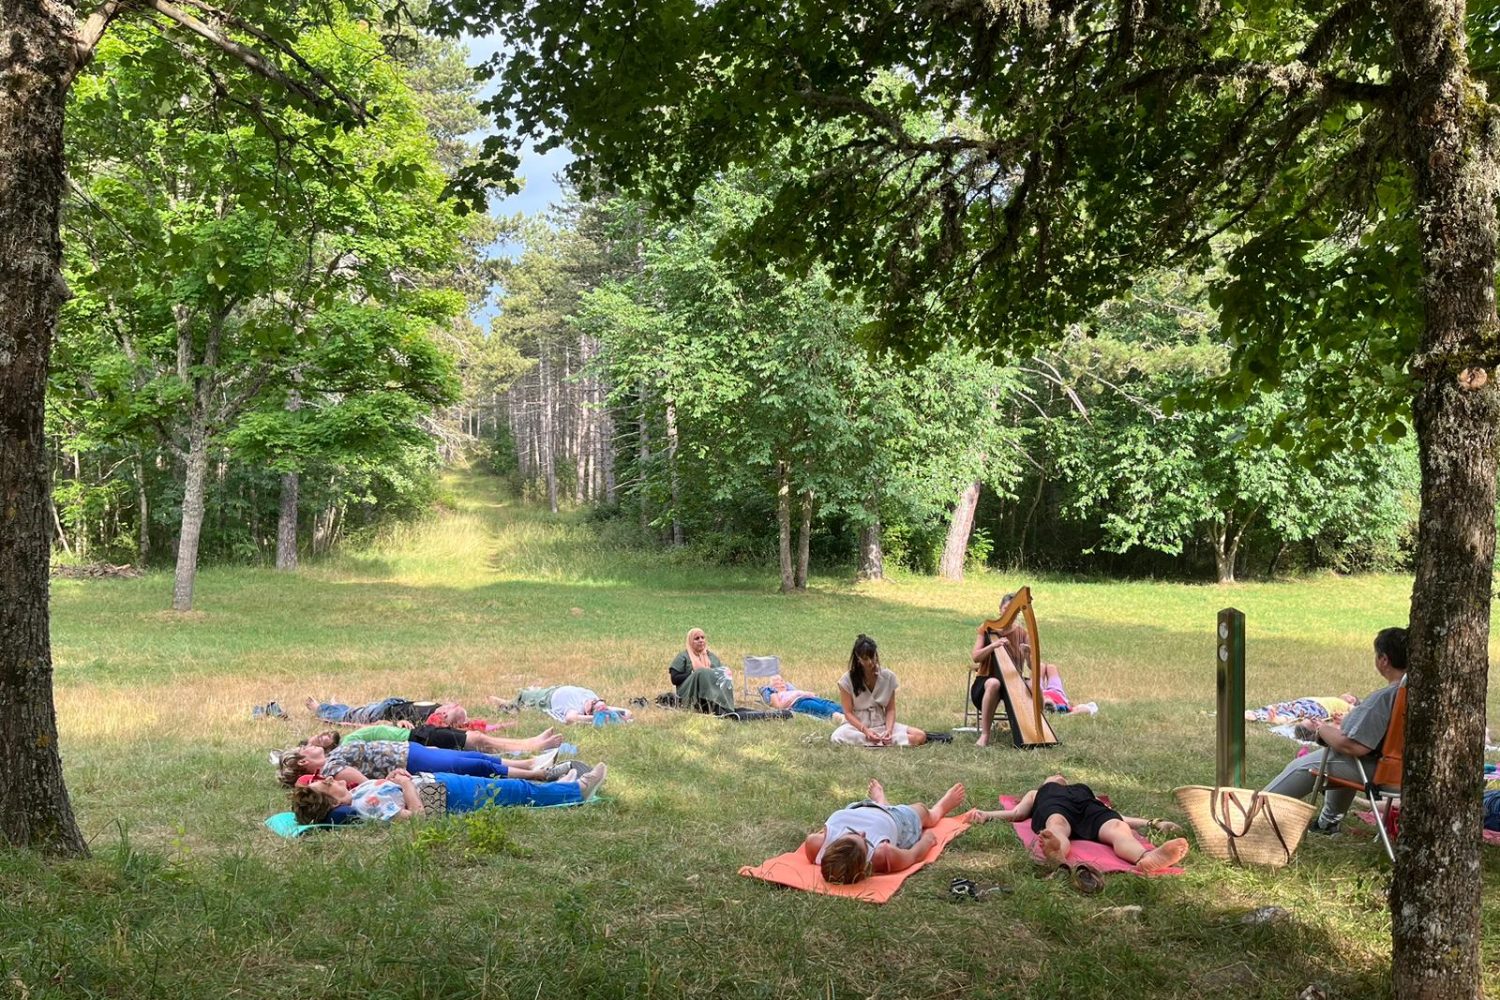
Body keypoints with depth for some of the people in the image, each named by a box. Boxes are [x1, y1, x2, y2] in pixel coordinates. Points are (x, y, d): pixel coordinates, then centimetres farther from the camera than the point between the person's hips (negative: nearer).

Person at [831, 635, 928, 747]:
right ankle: (884, 743, -26)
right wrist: (865, 731, -25)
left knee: (920, 736, -20)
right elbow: (848, 713, -9)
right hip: (858, 726, -2)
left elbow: (890, 709, 1)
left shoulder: (888, 677, -2)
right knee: (838, 737, -38)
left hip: (882, 725, 2)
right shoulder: (847, 680, -9)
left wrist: (889, 730, -19)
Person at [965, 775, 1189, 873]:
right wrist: (985, 815, 6)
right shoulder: (1037, 793, 42)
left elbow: (1119, 818, 31)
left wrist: (1153, 823, 16)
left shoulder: (1086, 791, 45)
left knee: (1118, 828, -35)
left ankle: (1147, 858, -69)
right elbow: (1016, 813, 24)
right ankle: (1057, 856, -76)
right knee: (1057, 826, -40)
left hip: (1091, 809, 2)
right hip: (1054, 807, -2)